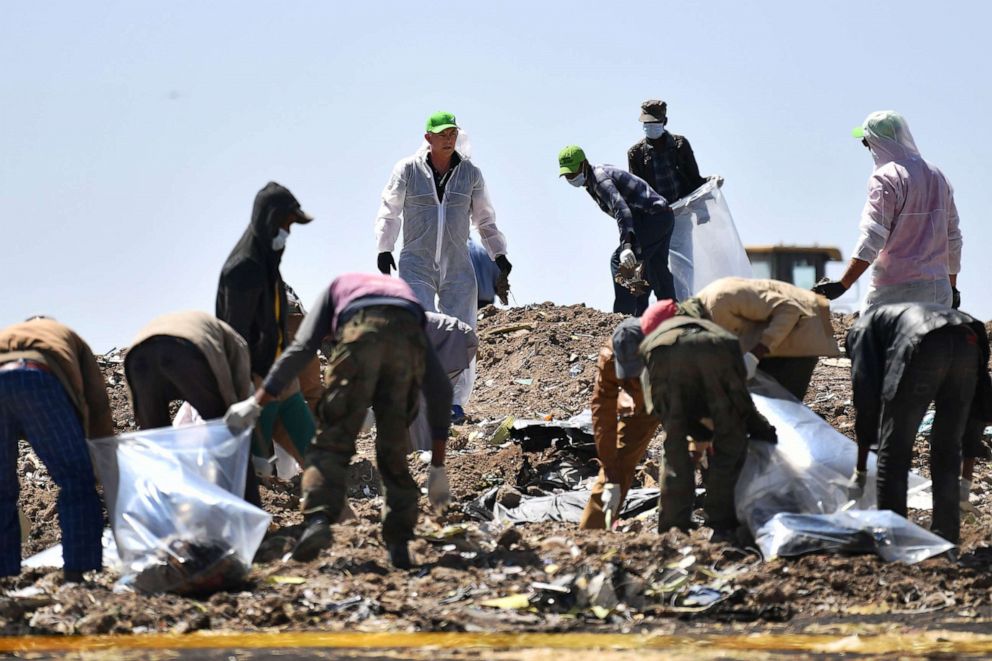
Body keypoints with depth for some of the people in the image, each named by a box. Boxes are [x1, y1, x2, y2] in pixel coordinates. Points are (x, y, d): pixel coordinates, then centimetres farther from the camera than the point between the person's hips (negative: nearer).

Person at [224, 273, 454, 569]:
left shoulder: (338, 287, 38)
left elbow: (301, 348, 18)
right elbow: (440, 387, 33)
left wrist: (256, 403, 16)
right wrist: (438, 467, 34)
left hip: (360, 336, -3)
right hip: (409, 341, 3)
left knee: (332, 440, 2)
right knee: (395, 449, 16)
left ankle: (318, 519, -19)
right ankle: (399, 543, 12)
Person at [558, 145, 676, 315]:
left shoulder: (600, 179, -19)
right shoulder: (591, 180, 14)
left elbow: (621, 208, -35)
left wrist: (626, 245, -46)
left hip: (653, 217, -11)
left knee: (619, 261, -16)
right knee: (657, 271, 20)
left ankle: (623, 315, -19)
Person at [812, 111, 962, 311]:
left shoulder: (886, 179, -10)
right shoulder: (938, 178, 14)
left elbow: (872, 239, -18)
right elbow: (953, 239, 20)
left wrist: (842, 285, -21)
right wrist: (952, 287, 29)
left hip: (897, 292, -7)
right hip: (939, 290, 7)